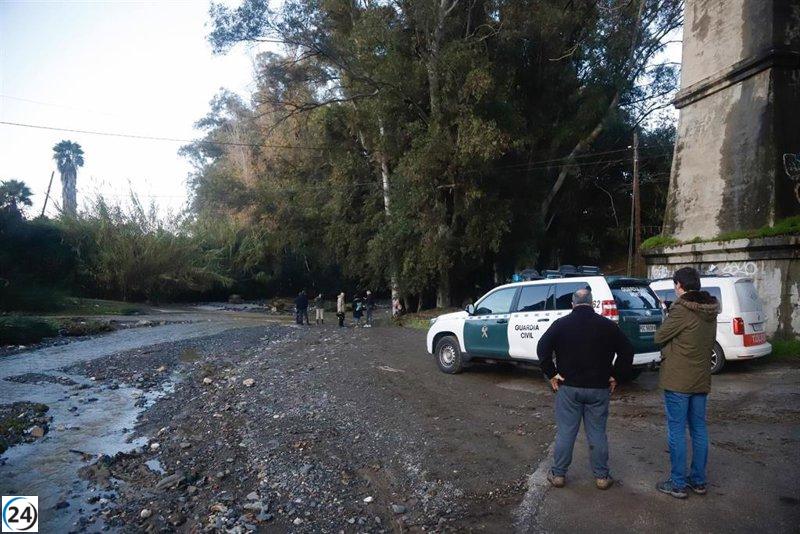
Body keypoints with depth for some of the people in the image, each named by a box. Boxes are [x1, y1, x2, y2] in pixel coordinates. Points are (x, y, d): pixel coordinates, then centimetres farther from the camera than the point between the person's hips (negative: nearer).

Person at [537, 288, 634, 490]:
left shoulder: (561, 324, -2)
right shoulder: (607, 325, 2)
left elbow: (543, 347, -11)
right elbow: (627, 350, 1)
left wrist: (551, 374, -5)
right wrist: (615, 375, 6)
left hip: (568, 387, -1)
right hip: (599, 389, 1)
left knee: (565, 432, 7)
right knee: (597, 433, 11)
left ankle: (558, 474, 15)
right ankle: (602, 476, 19)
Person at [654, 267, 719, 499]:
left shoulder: (681, 310, -18)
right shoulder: (710, 310, 6)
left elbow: (659, 337, -11)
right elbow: (709, 340, 14)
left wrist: (666, 323, 8)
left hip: (678, 379, -7)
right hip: (701, 379, 8)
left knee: (677, 431, 1)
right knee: (699, 429, 15)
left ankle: (678, 484, 8)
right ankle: (698, 481, 25)